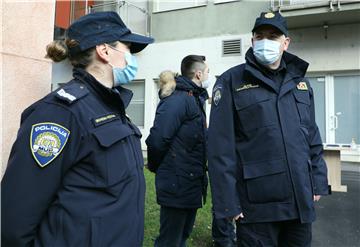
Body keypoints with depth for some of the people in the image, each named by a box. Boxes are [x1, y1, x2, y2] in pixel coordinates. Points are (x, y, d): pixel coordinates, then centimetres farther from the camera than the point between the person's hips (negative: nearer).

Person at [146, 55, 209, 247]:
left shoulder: (194, 99, 14)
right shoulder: (177, 99, -17)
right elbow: (157, 140, -22)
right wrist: (157, 168, -6)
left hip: (192, 185, 9)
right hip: (177, 185, -9)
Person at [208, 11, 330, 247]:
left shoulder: (300, 81, 11)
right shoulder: (231, 81, -6)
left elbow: (312, 137, 15)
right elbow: (221, 147, -11)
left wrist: (318, 181, 9)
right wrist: (228, 201, -13)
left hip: (301, 200, 6)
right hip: (257, 203, -5)